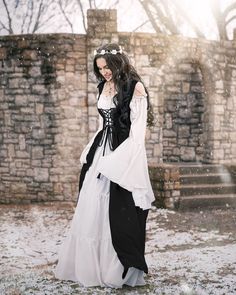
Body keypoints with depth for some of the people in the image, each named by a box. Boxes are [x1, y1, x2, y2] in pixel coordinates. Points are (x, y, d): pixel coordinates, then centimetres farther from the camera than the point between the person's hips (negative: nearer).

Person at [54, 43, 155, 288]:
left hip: (124, 154, -7)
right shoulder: (104, 87, 13)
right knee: (92, 210, 7)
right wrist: (91, 153, 15)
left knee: (119, 212, -2)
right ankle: (90, 266, 16)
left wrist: (119, 161, -15)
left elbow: (138, 129, -11)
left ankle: (119, 270, 9)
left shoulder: (135, 88, -9)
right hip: (101, 152, 7)